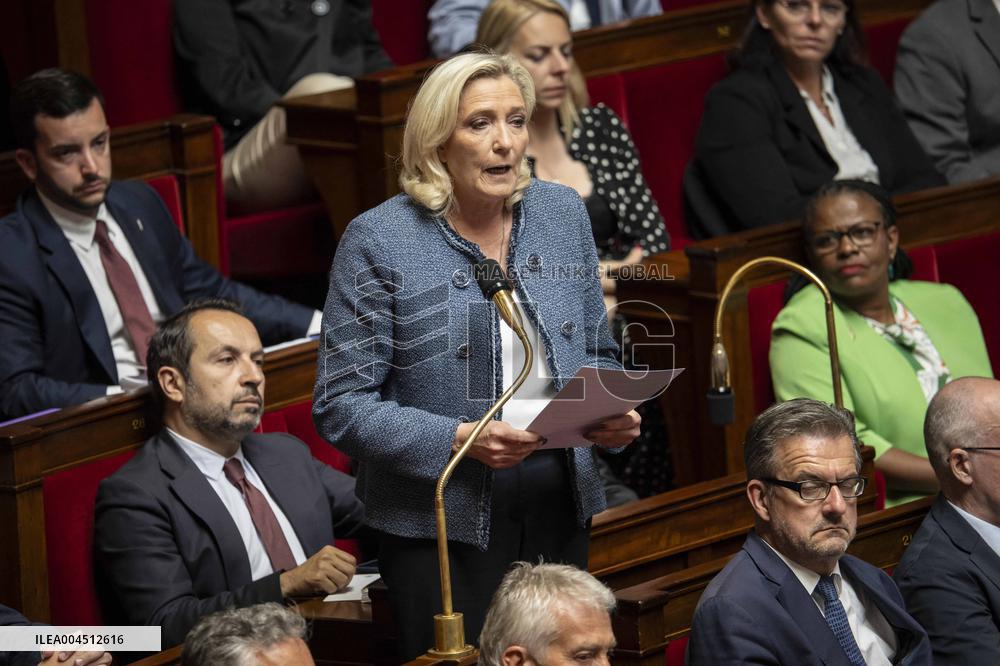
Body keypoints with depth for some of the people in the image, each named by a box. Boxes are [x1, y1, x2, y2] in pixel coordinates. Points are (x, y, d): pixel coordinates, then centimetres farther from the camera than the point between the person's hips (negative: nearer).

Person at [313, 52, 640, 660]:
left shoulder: (563, 213, 6)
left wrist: (613, 413, -6)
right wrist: (457, 441, -23)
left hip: (560, 517, 5)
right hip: (442, 532, -4)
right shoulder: (379, 240, -9)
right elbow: (341, 406, -11)